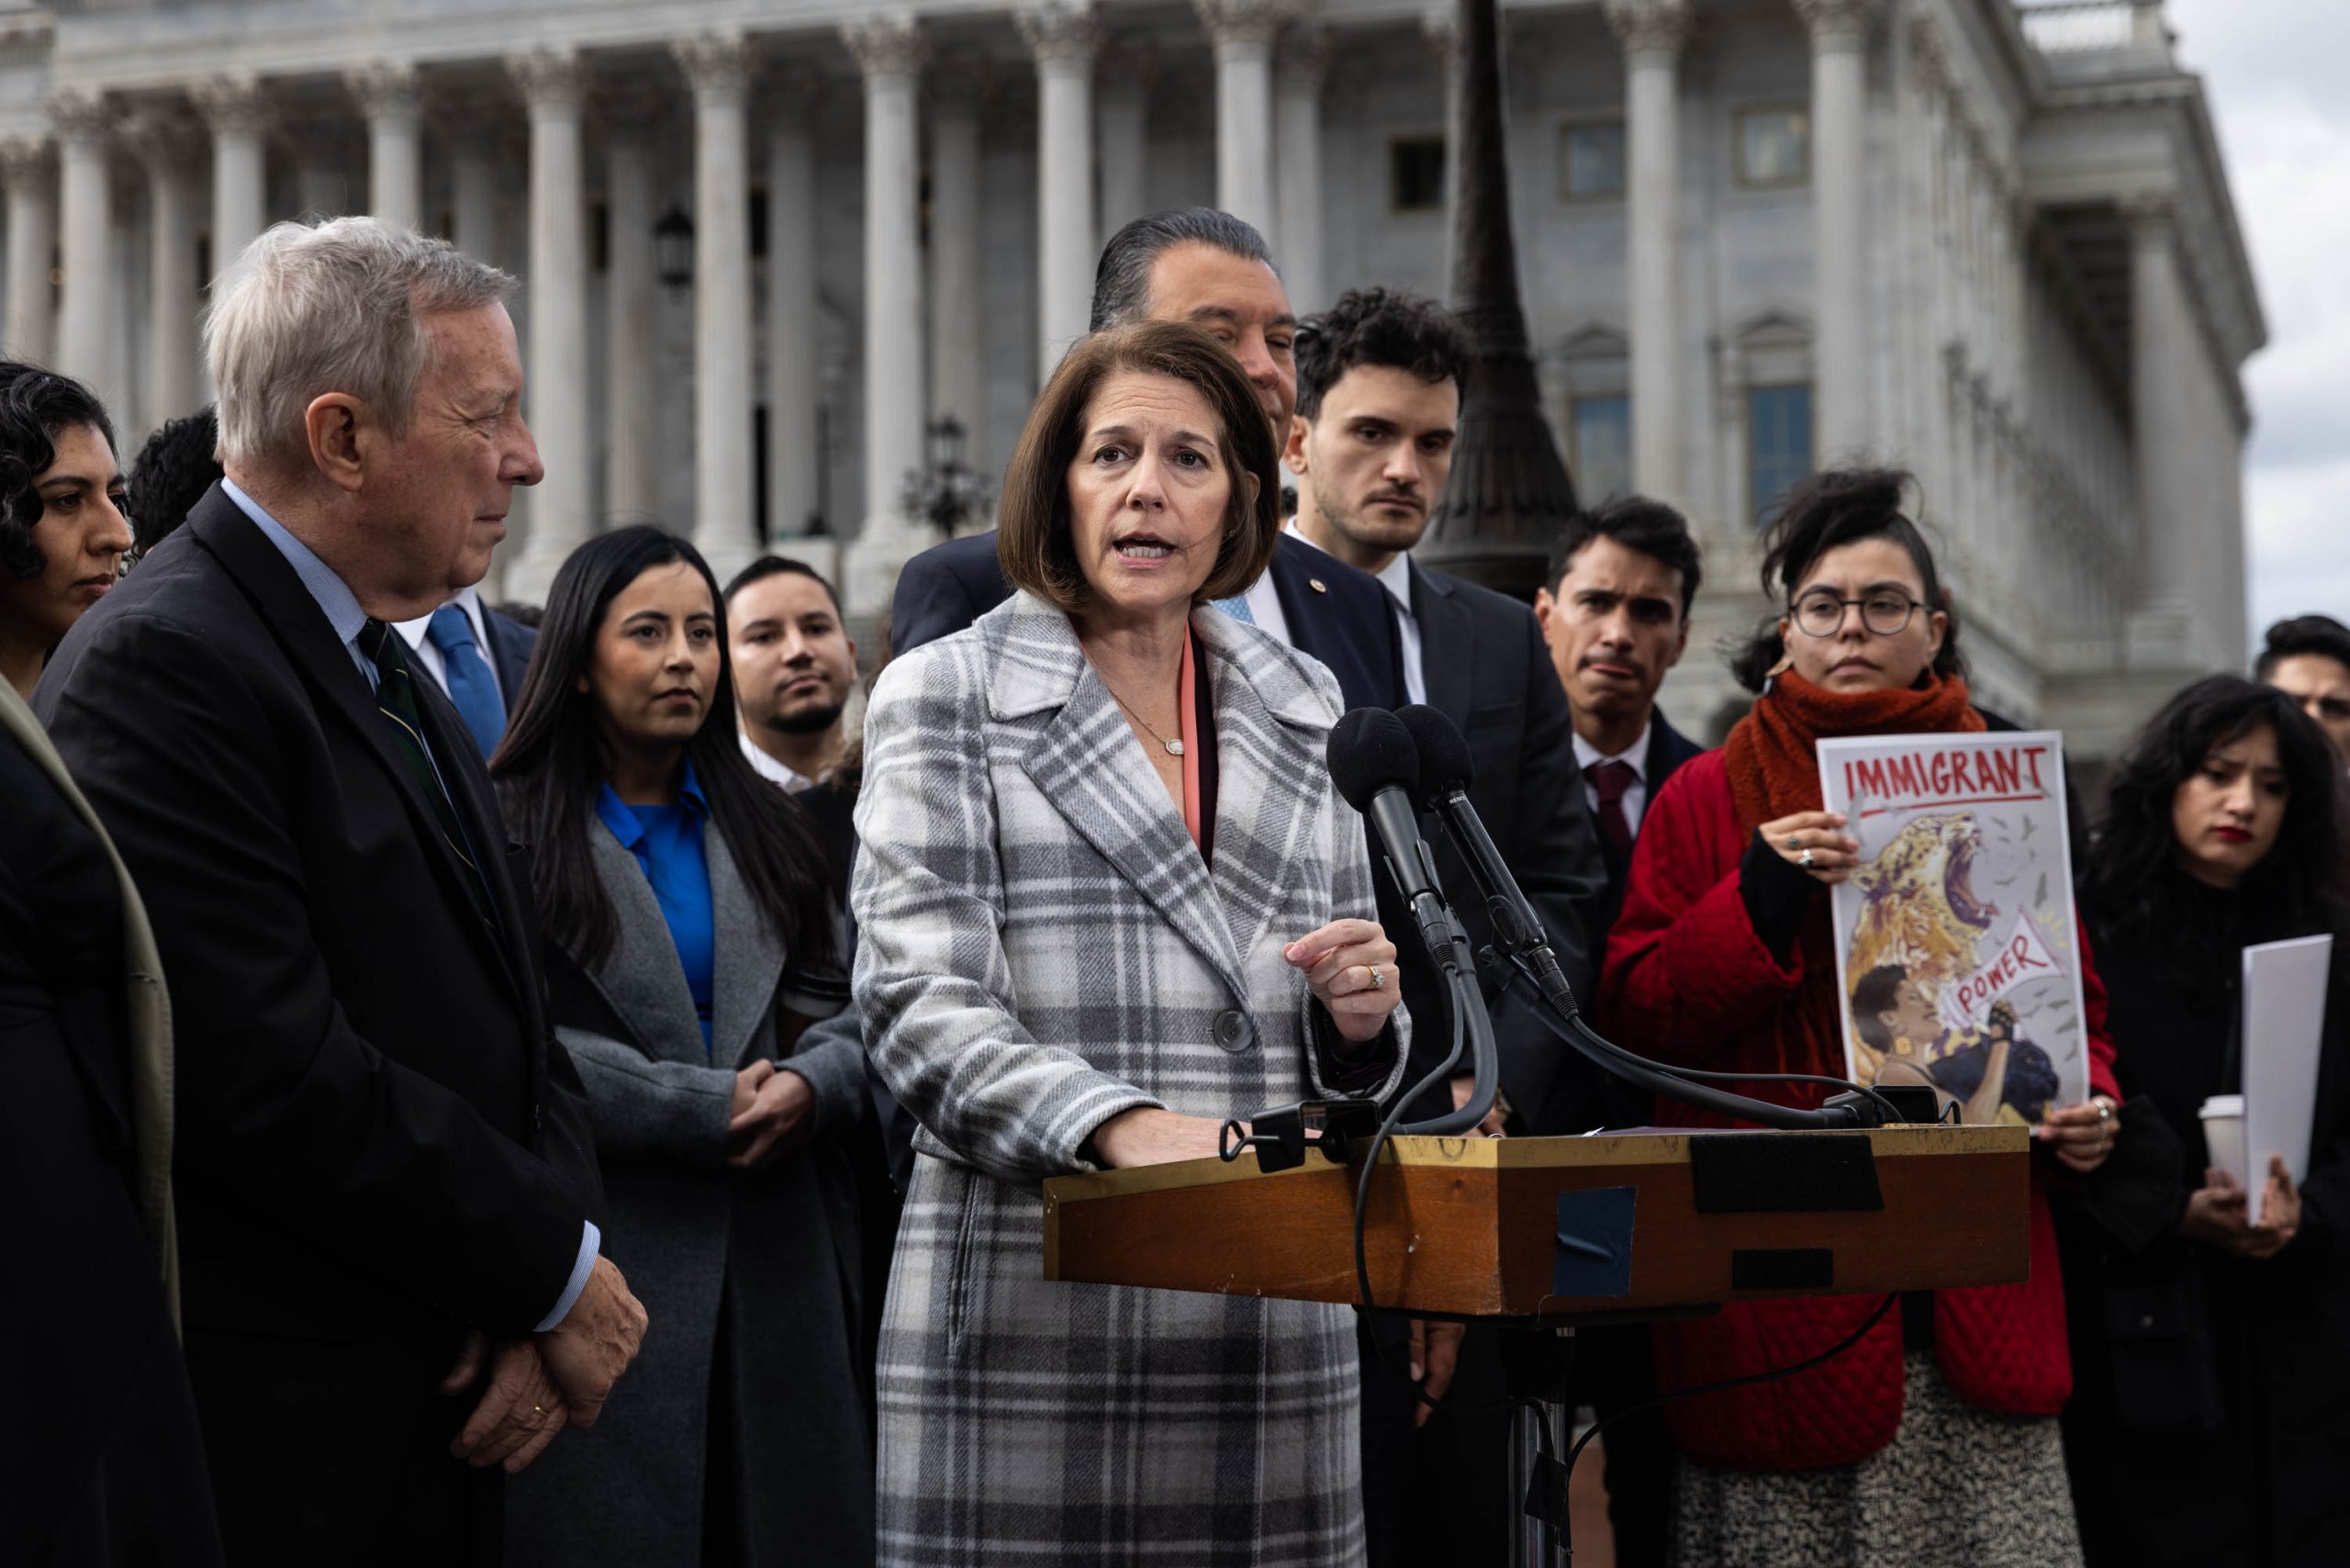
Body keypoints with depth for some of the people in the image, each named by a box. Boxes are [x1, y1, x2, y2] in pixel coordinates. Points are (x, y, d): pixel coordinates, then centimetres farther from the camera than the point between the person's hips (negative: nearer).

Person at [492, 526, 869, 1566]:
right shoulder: (512, 830, -2)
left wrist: (808, 1088, -10)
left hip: (779, 1266, 5)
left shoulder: (763, 828, 17)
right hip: (608, 1261, -5)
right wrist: (709, 1109, -14)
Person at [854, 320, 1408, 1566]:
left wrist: (1359, 1018, -3)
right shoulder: (943, 701, 3)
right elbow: (918, 1005, -9)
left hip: (1273, 1325, 4)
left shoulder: (1300, 709, 16)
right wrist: (1123, 1126, -24)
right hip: (1030, 1313, -3)